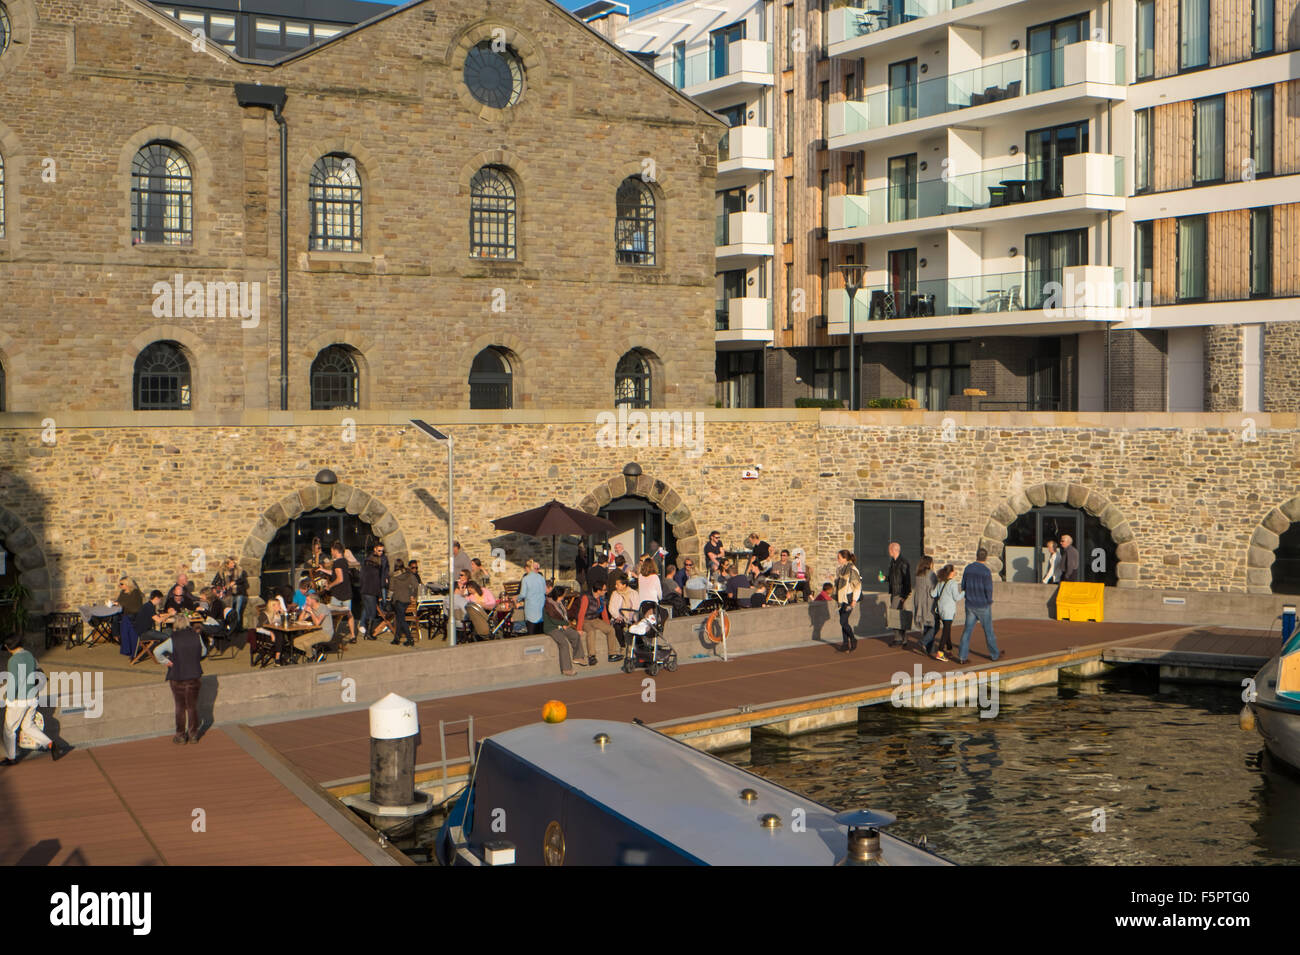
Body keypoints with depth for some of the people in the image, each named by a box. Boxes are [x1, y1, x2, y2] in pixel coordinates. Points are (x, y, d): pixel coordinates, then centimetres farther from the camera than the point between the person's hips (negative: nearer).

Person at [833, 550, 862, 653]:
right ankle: (845, 644, 13)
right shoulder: (841, 569, 13)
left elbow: (858, 585, -13)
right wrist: (837, 598, 19)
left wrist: (854, 600, -16)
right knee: (843, 622, 8)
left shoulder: (852, 569, -13)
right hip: (842, 599, 8)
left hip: (848, 599, -8)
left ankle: (853, 640, 7)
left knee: (843, 622, -12)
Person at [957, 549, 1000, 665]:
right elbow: (989, 589, -16)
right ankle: (994, 654, 25)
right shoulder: (986, 571, -16)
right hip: (983, 605, -4)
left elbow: (963, 586, 6)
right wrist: (989, 602, 0)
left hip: (970, 605, 4)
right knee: (988, 630, 11)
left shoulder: (968, 568, 0)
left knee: (967, 630, 6)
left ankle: (962, 656, -1)